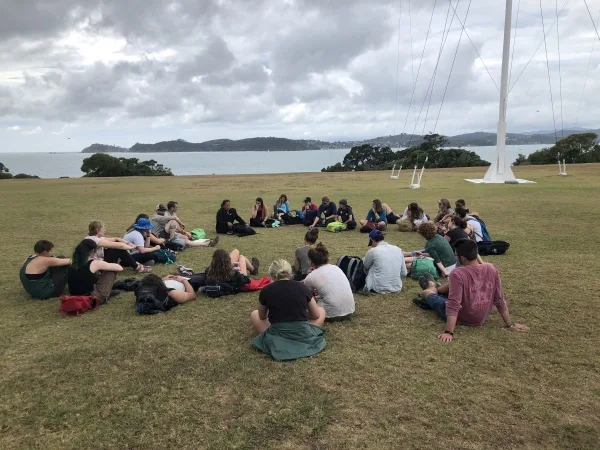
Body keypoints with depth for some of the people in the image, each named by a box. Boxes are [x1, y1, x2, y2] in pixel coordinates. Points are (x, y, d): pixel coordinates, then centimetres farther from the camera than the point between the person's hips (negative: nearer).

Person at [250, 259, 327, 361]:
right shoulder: (302, 288, 1)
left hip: (277, 338, -1)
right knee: (321, 311, 27)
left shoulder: (266, 291, -1)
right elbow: (316, 315, 13)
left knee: (254, 314, 26)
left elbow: (262, 317, 17)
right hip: (303, 336, 1)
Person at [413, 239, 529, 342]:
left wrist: (449, 332, -30)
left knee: (427, 292, 18)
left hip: (461, 319, -5)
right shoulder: (492, 269, -14)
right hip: (481, 319, 5)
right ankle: (435, 289, 48)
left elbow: (453, 305, -32)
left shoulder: (458, 274, -30)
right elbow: (499, 300, -7)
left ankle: (432, 289, 53)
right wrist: (510, 325, 4)